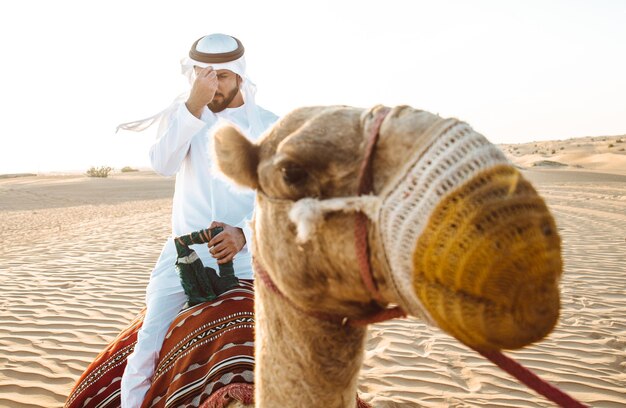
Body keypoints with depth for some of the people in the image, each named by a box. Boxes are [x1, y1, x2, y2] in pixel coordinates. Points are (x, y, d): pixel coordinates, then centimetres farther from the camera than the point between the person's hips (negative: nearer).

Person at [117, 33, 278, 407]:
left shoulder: (268, 126, 0)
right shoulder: (182, 114, 6)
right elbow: (163, 163, -13)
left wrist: (244, 232, -23)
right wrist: (194, 105, -23)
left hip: (247, 256, -1)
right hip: (184, 253, 1)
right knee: (146, 351, -7)